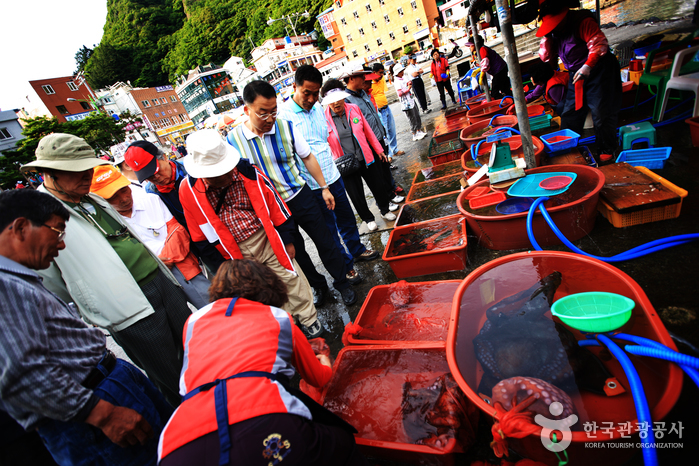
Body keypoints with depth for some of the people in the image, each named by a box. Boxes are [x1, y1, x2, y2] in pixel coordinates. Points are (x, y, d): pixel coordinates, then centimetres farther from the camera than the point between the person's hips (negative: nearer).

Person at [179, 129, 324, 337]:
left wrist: (287, 241, -2)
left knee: (291, 279, 9)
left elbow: (275, 206, -6)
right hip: (234, 252, 2)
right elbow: (200, 233, 0)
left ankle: (309, 319, 31)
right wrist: (217, 262, 5)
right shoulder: (188, 189, -12)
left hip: (266, 239, -1)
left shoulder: (248, 172, -16)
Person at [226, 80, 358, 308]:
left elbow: (307, 157, 2)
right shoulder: (233, 140, -12)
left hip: (300, 195, 0)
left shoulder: (285, 126, -10)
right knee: (295, 251, 16)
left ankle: (342, 283, 30)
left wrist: (324, 187, 3)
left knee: (325, 242, 8)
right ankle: (318, 285, 39)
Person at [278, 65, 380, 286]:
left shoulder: (317, 107, 6)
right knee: (329, 229, 8)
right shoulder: (284, 115, -16)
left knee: (346, 217, 21)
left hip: (333, 176, 7)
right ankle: (346, 266, 25)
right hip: (312, 185, -7)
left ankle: (357, 249, 43)